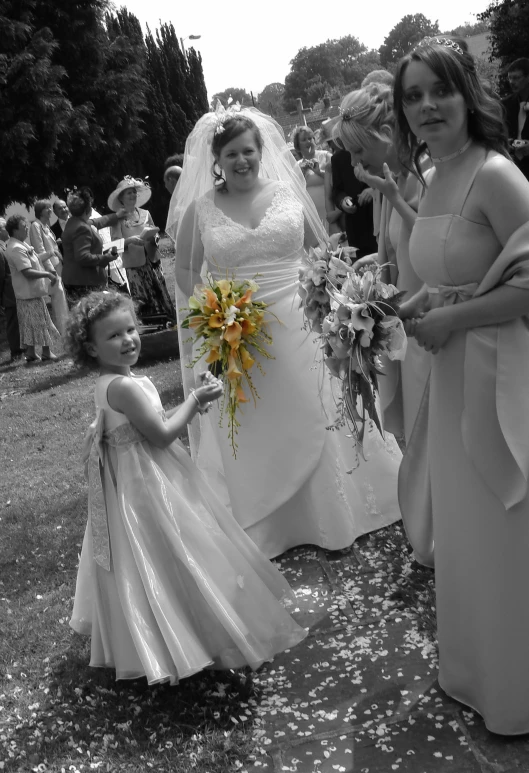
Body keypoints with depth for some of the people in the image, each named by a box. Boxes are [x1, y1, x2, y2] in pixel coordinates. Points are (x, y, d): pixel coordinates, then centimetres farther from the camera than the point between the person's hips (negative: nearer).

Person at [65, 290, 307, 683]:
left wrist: (194, 403, 1)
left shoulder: (114, 383, 6)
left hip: (136, 483, 11)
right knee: (172, 559, 1)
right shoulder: (125, 386, -25)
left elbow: (157, 423, 12)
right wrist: (196, 400, -14)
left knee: (142, 567, 22)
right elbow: (162, 435, -24)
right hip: (147, 486, -11)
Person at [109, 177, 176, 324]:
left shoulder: (145, 214, 9)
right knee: (142, 299, -4)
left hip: (152, 261, 3)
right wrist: (130, 240, -21)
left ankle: (169, 323, 6)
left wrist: (152, 237, -4)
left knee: (160, 294, 0)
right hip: (134, 264, -3)